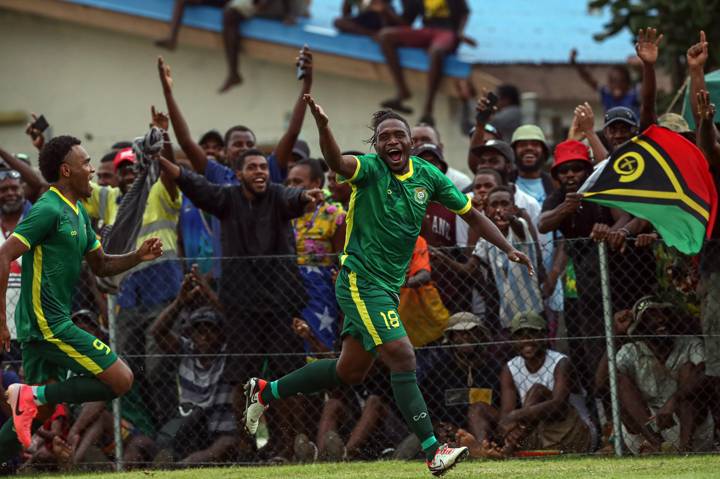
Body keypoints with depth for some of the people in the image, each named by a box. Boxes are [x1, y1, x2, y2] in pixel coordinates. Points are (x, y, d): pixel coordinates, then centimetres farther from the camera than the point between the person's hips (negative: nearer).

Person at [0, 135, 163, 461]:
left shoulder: (77, 212, 16)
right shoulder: (49, 210, -14)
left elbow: (101, 265, 24)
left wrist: (138, 257, 6)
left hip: (39, 325, 10)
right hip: (49, 324, -10)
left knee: (39, 411, 13)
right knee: (121, 380, -9)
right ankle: (34, 395, -10)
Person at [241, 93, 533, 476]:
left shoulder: (427, 176, 3)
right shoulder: (371, 169, -14)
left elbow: (471, 214, 12)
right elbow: (337, 163, -37)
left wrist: (508, 249, 5)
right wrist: (323, 126, -56)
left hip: (388, 286, 7)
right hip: (360, 282, -7)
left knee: (349, 371, 15)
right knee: (402, 358, -16)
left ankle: (266, 391, 31)